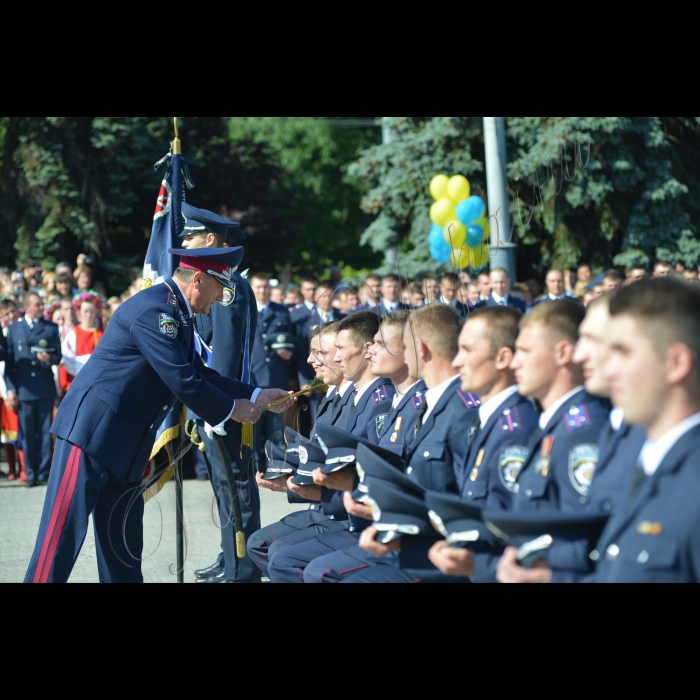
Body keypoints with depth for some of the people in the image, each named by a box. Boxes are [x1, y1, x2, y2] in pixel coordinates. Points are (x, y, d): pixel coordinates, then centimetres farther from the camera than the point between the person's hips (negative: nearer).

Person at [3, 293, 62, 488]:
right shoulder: (14, 329, 8)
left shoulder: (51, 328, 9)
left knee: (45, 433, 1)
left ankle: (44, 474, 7)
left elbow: (58, 357, 9)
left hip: (46, 389, 0)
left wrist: (49, 359, -15)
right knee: (27, 435, 2)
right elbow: (9, 360, 6)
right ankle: (31, 475, 8)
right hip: (24, 389, 0)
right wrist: (10, 389, -1)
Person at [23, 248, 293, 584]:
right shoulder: (154, 309, -18)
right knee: (64, 532, -10)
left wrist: (256, 396, 14)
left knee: (123, 541, 11)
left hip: (123, 441, 10)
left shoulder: (177, 313, 14)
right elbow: (181, 380, -21)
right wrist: (231, 409, -9)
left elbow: (200, 374, 20)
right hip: (92, 430, -10)